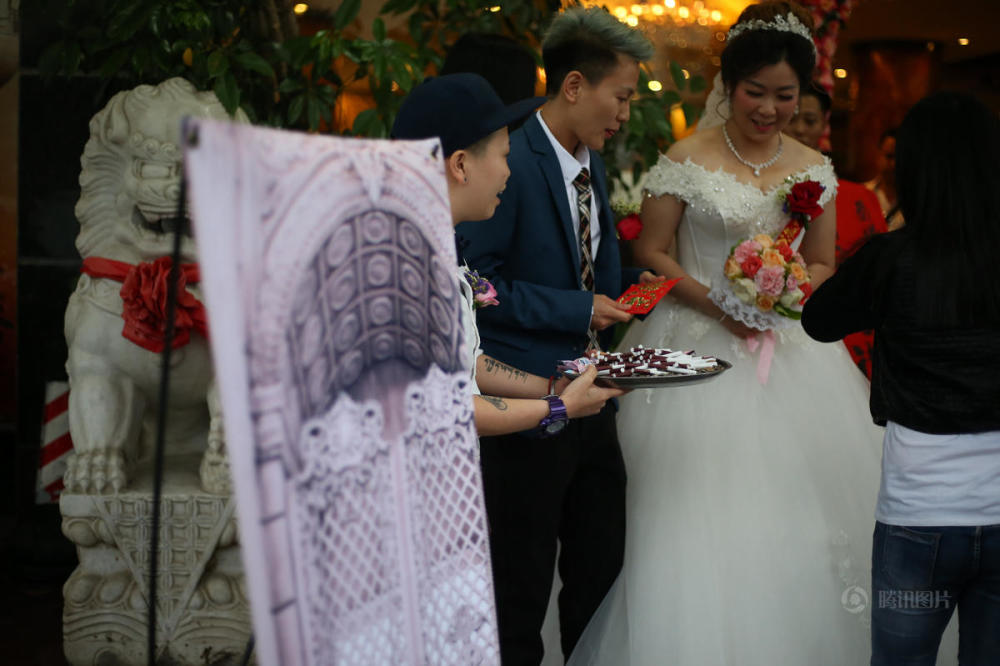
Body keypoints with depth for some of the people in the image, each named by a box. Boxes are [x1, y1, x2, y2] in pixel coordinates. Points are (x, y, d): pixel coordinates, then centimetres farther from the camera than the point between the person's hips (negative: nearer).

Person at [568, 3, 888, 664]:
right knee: (698, 525, -5)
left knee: (796, 523, 3)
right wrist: (715, 302, -16)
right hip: (701, 354, -3)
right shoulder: (687, 160, -3)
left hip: (788, 353, 4)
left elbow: (822, 265, 14)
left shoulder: (815, 170, 8)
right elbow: (650, 253, -2)